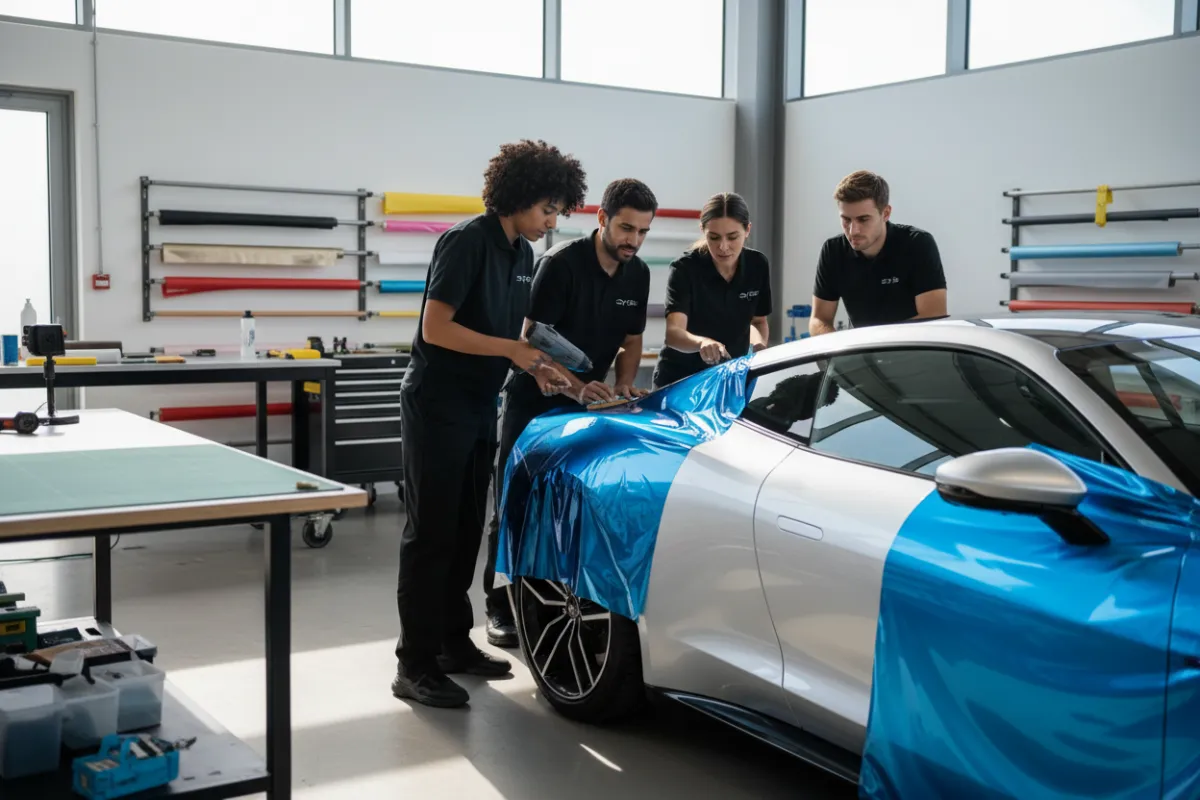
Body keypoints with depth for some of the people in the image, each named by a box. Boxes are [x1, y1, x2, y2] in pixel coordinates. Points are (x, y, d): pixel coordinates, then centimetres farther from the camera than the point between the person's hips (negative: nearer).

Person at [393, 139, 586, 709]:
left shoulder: (522, 254, 10)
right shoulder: (468, 241, -15)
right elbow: (435, 328, -21)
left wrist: (540, 366, 1)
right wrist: (511, 350, -21)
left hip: (480, 406, 8)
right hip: (436, 404, -8)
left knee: (466, 530, 13)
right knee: (431, 532, -5)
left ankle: (454, 643, 24)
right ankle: (415, 664, 1)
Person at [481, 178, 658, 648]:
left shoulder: (638, 274, 0)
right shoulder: (562, 263, -19)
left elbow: (632, 340, 12)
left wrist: (623, 384, -8)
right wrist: (574, 388, -34)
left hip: (590, 402, 5)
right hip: (535, 402, -5)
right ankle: (501, 608, 8)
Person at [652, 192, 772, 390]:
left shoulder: (758, 265, -6)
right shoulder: (684, 269, -19)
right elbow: (673, 333, -31)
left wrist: (759, 346, -12)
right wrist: (702, 342, -50)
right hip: (679, 380, -3)